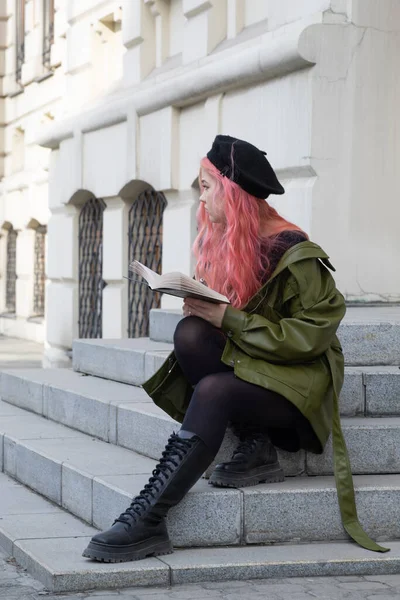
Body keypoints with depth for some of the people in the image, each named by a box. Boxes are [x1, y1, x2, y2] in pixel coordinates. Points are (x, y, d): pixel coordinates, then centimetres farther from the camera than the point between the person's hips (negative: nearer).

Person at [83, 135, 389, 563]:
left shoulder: (295, 255, -14)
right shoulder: (218, 242, 8)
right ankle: (255, 448, -19)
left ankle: (146, 521, -41)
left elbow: (310, 335, -18)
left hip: (296, 377, -7)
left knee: (212, 391, -35)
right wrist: (201, 309, -9)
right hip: (242, 363, 7)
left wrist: (228, 319, -22)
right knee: (189, 333, -24)